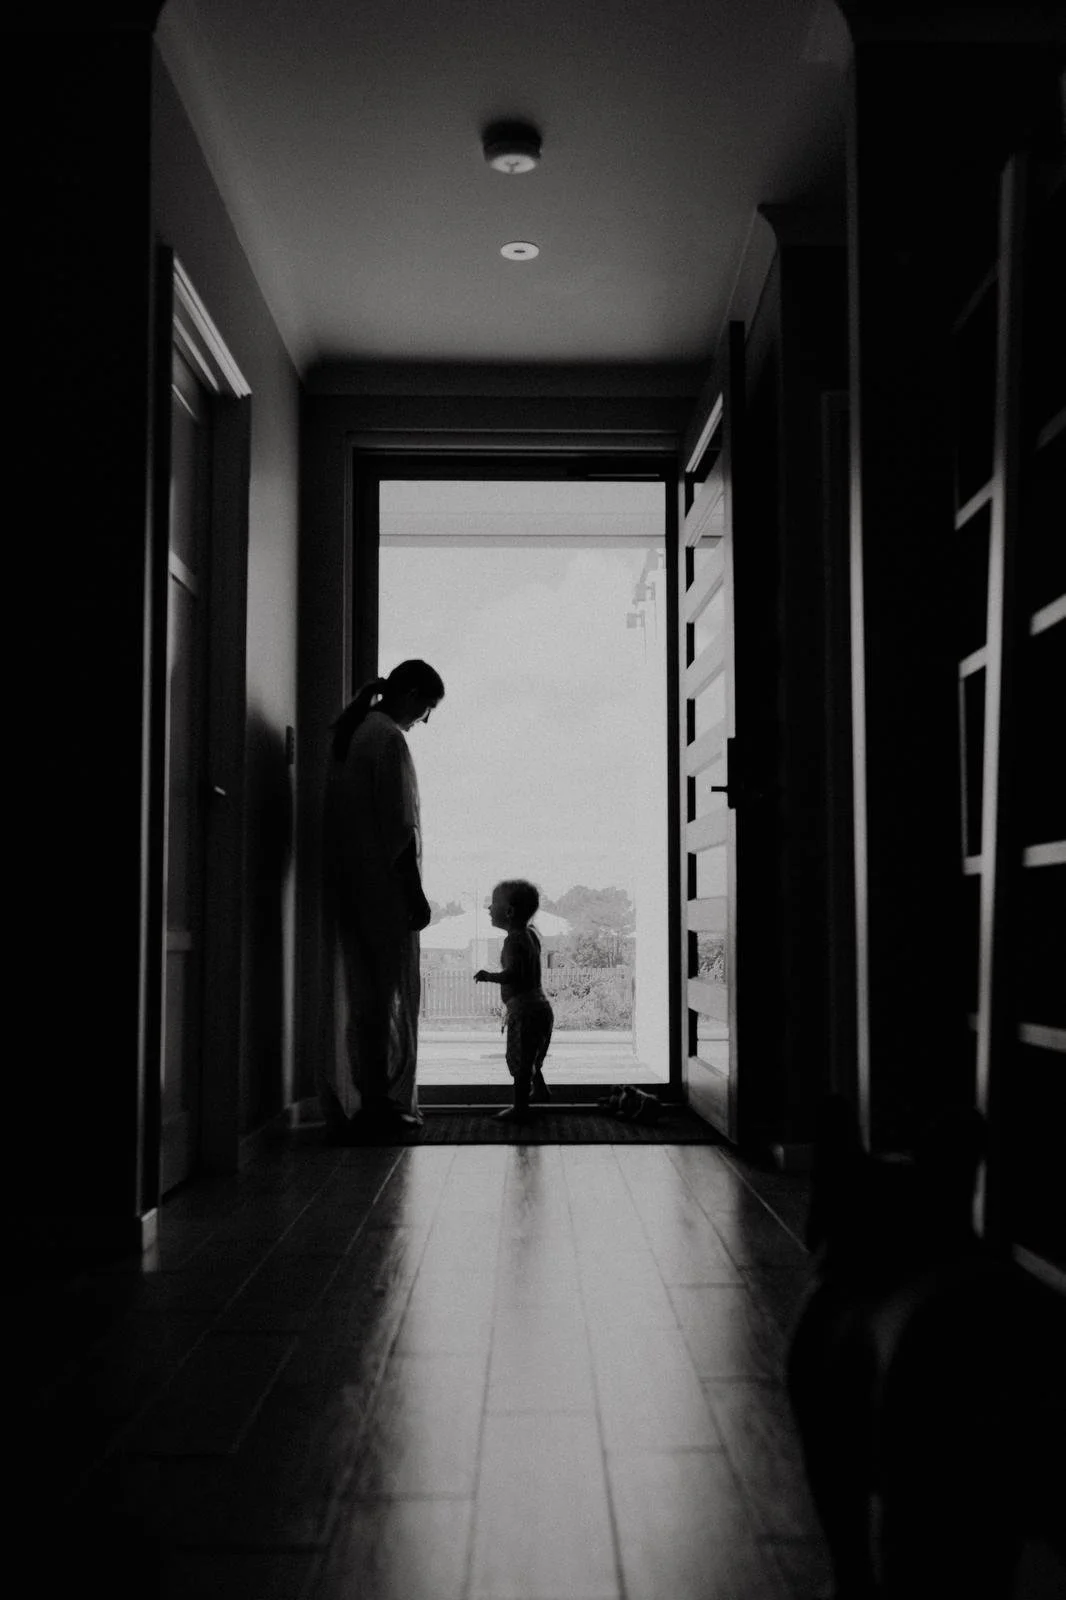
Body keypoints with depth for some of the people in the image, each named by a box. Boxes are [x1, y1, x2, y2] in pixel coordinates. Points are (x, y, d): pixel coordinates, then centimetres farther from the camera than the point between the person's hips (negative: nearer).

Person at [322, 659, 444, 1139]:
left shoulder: (350, 734, 17)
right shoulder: (388, 737, -12)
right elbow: (398, 826, -17)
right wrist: (415, 893, -14)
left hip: (349, 884, 9)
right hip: (384, 884, -9)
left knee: (366, 992, 12)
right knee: (391, 991, -2)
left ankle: (359, 1101, 15)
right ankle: (384, 1102, 1)